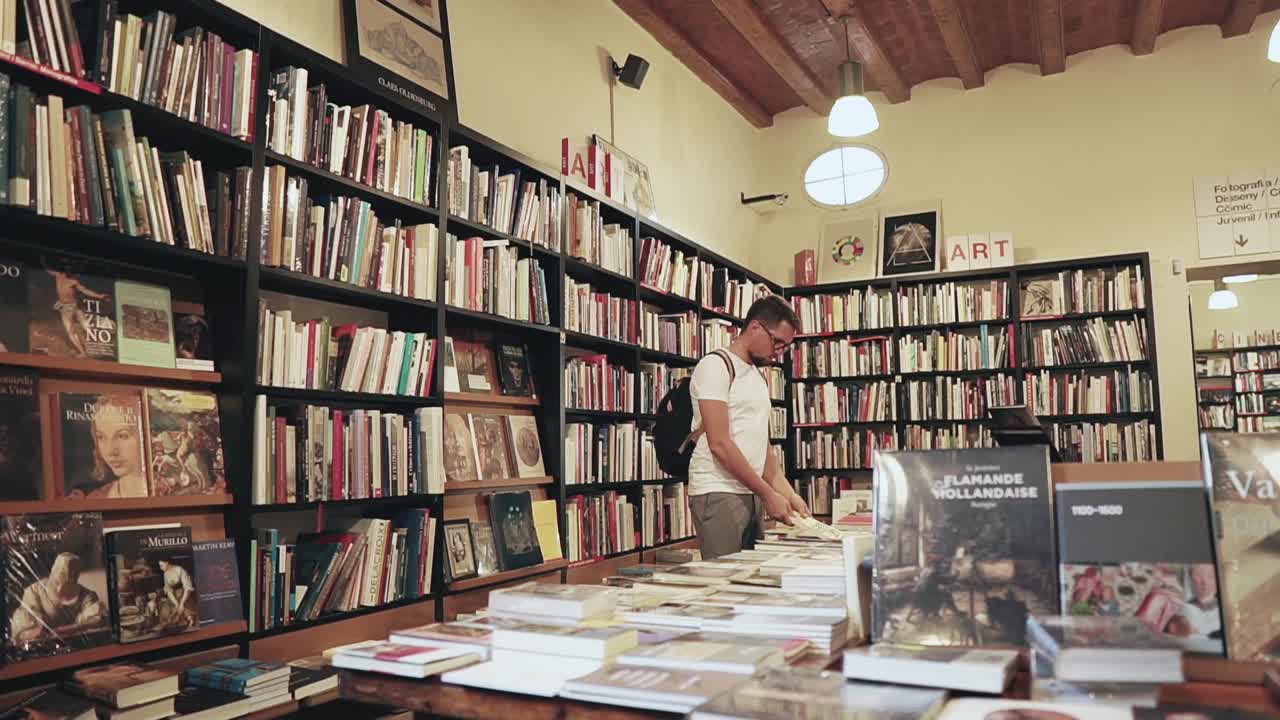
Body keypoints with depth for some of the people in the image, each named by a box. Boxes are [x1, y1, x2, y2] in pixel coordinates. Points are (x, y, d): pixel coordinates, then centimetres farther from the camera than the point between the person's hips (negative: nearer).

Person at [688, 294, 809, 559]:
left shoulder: (759, 378, 18)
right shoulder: (716, 366, -9)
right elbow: (720, 444, -16)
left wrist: (788, 494, 6)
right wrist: (768, 493, -13)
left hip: (751, 495, 8)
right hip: (719, 495, -8)